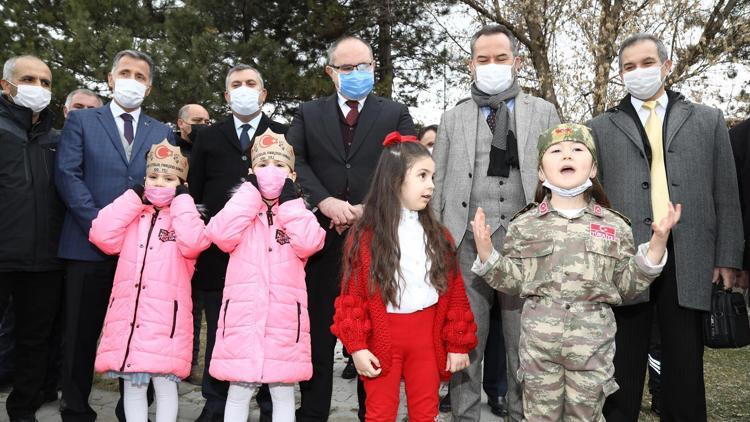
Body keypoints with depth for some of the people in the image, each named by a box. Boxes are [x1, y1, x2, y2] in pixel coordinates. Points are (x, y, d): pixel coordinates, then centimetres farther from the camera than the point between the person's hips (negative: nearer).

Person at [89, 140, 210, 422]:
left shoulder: (185, 216, 5)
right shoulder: (132, 214, 14)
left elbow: (194, 243, -17)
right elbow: (102, 237, -3)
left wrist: (181, 200, -6)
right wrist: (133, 197, 0)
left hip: (166, 314, -3)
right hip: (128, 313, 3)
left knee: (165, 383, 2)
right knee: (132, 384, 11)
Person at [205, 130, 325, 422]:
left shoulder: (298, 211, 9)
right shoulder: (242, 208, 10)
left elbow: (308, 244, -11)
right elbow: (221, 235, -11)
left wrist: (290, 200, -5)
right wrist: (251, 191, -5)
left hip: (284, 315, 0)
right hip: (243, 313, 0)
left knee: (283, 392, 10)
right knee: (238, 392, 8)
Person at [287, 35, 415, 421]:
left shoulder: (396, 114, 10)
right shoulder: (308, 113, 12)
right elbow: (293, 161, -3)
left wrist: (368, 208, -15)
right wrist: (324, 201, -17)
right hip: (322, 235, 1)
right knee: (318, 329, 8)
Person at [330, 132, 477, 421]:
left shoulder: (438, 235, 4)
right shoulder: (364, 235, -9)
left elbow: (455, 291, 5)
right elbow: (352, 295, -9)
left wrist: (458, 343, 4)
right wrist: (357, 346, -12)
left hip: (427, 337, 4)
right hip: (382, 337, -3)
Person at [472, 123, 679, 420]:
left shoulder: (614, 226, 4)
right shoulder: (524, 225, 2)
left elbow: (626, 287, 4)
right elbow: (513, 282, 4)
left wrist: (656, 247, -5)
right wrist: (486, 253, -9)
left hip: (593, 341, 1)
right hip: (538, 339, 0)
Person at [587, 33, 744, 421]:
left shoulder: (707, 120, 13)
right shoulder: (600, 128, 10)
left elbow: (725, 196, 9)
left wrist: (727, 258, 2)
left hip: (687, 261, 1)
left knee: (685, 367, 9)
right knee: (622, 369, 7)